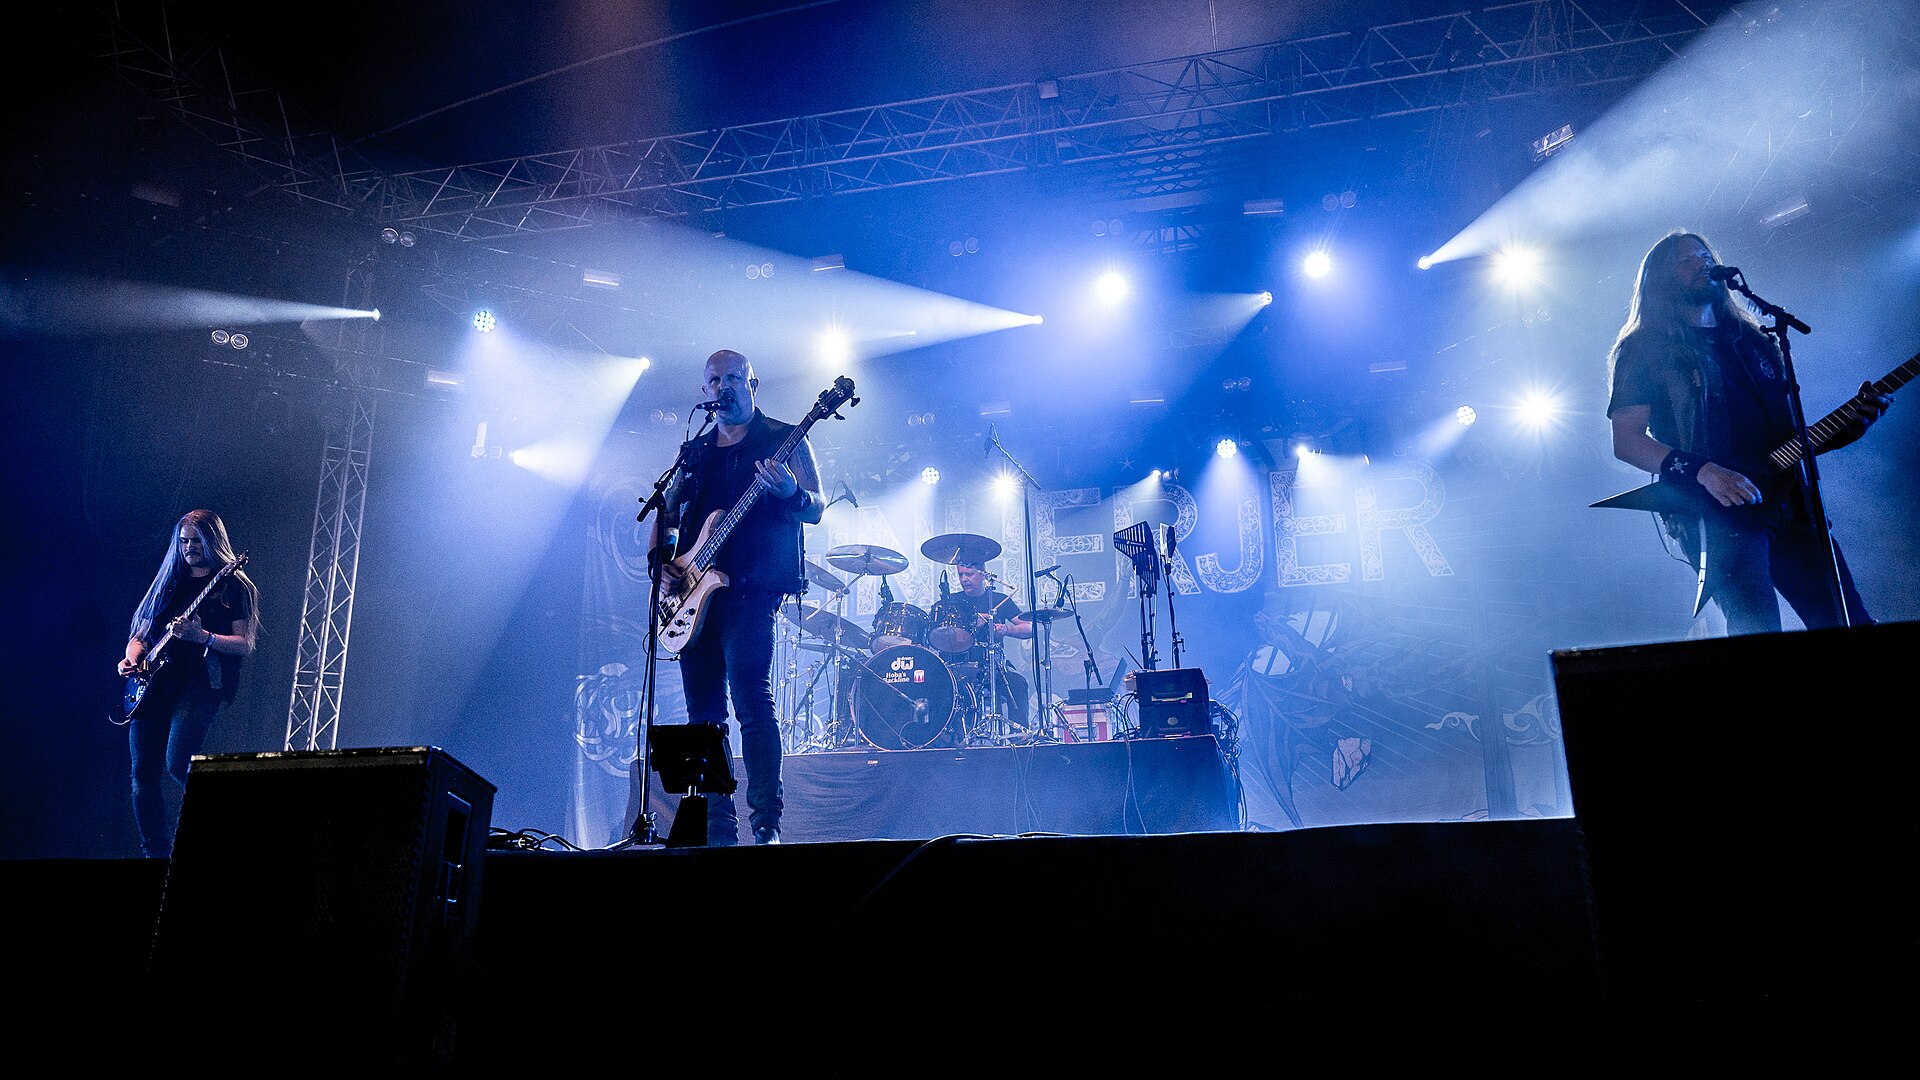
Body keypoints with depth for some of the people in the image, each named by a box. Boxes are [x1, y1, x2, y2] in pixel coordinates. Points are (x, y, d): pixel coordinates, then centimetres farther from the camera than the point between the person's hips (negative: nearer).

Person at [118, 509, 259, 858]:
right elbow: (140, 635, 24)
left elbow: (245, 645, -4)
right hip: (153, 685, 6)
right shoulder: (168, 583, 20)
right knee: (144, 772, -1)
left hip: (198, 687, -5)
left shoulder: (233, 586, 5)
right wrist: (131, 659, 4)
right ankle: (156, 853, 9)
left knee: (177, 765, -22)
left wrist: (202, 637, -18)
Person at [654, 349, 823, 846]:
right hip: (693, 590, 6)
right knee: (703, 711, 4)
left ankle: (767, 824, -16)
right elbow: (667, 513, 24)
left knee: (750, 697, -18)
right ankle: (718, 830, 9)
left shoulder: (784, 440, 5)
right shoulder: (696, 453, 21)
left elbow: (815, 509, -3)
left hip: (751, 586, -6)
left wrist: (790, 493, -26)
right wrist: (660, 560, 4)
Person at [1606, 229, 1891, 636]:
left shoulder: (1752, 340, 23)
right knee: (1760, 640, -20)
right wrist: (1703, 472, -20)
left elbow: (1789, 434, 25)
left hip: (1790, 505, 6)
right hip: (1715, 514, -6)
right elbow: (1626, 441, -6)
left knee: (1852, 629, -1)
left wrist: (1850, 424, 5)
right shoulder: (1644, 350, 5)